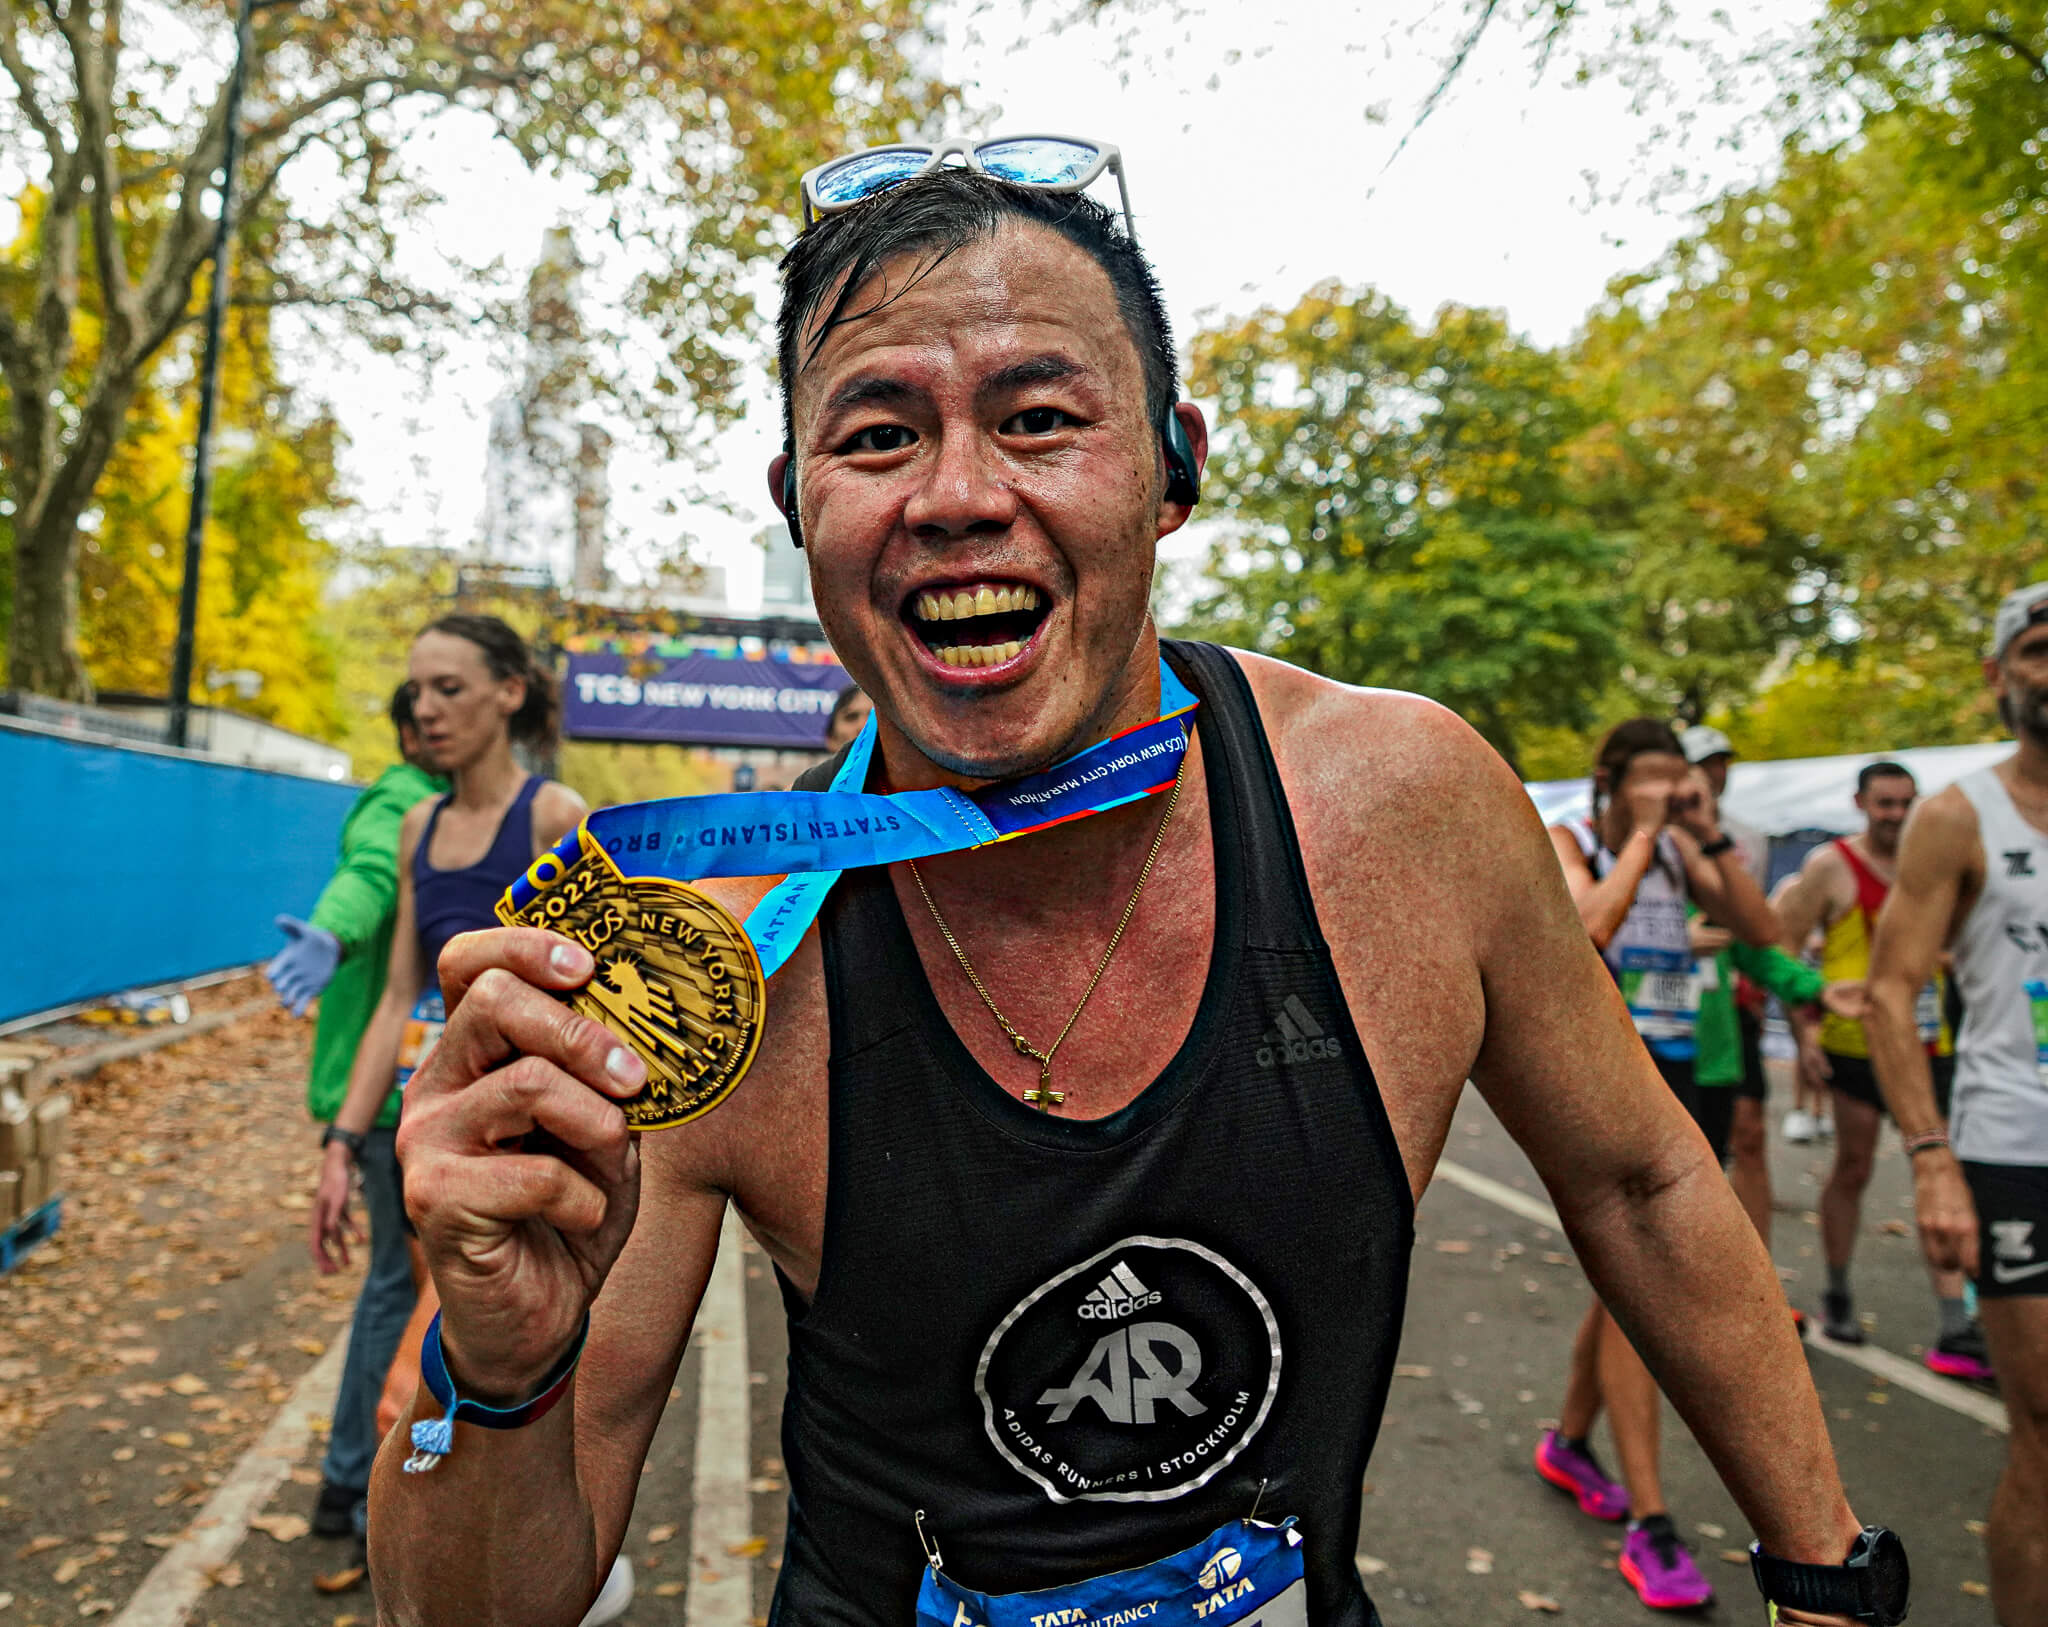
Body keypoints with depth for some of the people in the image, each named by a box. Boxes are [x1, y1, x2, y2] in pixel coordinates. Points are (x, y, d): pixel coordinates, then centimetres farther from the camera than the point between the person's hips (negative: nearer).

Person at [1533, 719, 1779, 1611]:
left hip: (1675, 1071, 6)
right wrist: (1641, 835, -16)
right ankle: (1649, 1528, -5)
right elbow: (1588, 926, -25)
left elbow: (1764, 931, -3)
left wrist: (1709, 834, -9)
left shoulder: (1680, 850, 9)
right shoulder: (1567, 841, -5)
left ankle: (1568, 1442, 37)